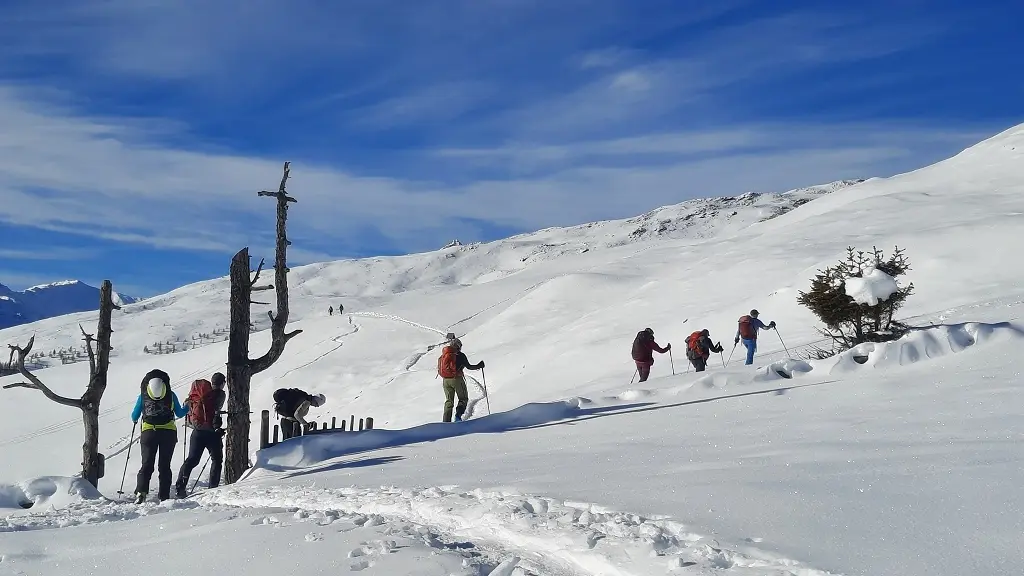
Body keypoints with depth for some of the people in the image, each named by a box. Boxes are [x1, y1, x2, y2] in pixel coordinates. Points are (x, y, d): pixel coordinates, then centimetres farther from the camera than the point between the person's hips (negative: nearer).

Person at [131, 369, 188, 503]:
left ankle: (141, 491, -16)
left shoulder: (142, 396, 3)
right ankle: (164, 496, 4)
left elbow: (134, 417, 9)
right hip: (168, 433, 0)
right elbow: (179, 414, 9)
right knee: (164, 465, 7)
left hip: (148, 433, 0)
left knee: (147, 464, 4)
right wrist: (188, 407, 29)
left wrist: (135, 420, 33)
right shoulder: (171, 396, 2)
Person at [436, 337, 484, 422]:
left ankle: (446, 421, 4)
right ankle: (458, 415, -12)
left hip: (445, 380, 5)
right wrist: (478, 366, 10)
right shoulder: (460, 355, -6)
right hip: (456, 379, -5)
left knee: (449, 400, 15)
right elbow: (469, 366, -4)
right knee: (463, 399, 11)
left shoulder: (443, 355, 8)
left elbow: (439, 368, 14)